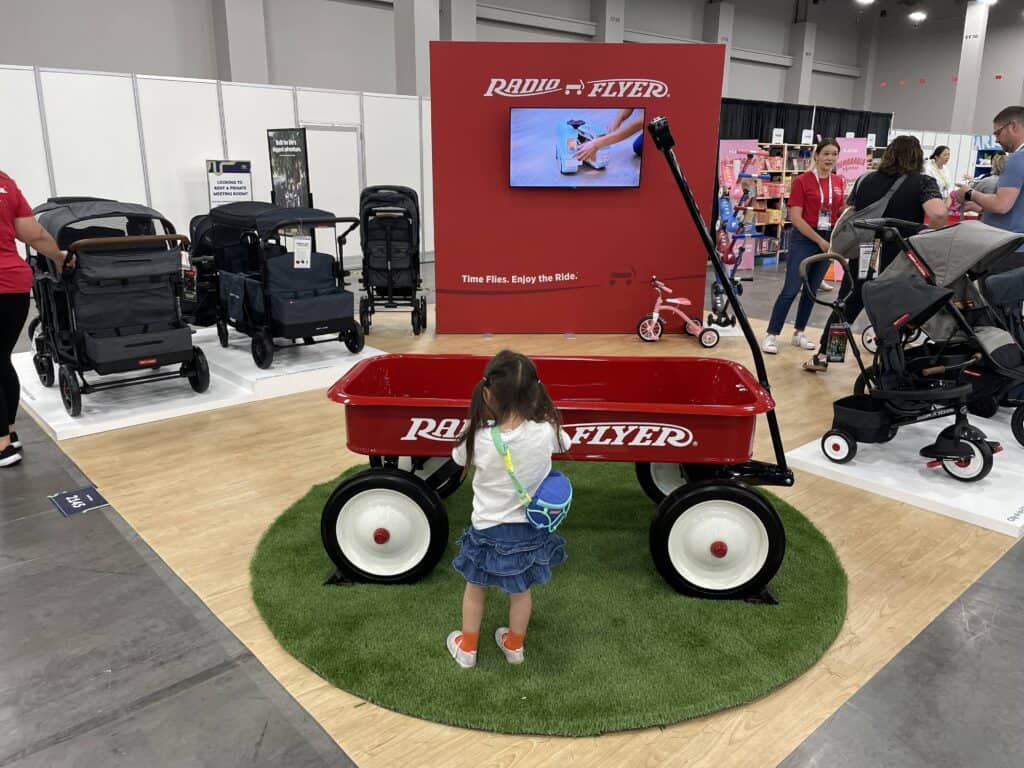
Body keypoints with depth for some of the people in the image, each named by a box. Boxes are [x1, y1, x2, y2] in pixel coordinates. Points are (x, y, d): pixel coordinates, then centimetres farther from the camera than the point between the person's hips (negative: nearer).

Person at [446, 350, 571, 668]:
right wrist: (538, 407, 7)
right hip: (529, 528, 2)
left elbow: (460, 457, -2)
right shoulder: (546, 432, -22)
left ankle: (467, 648, 42)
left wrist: (481, 422, 2)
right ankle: (514, 645, 46)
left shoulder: (479, 439, -25)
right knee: (521, 590, 25)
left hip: (489, 531, -2)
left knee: (475, 588, 24)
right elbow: (564, 443, 3)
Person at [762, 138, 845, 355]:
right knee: (791, 289, -9)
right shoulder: (802, 180, -7)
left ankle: (799, 333, 21)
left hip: (828, 240, 5)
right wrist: (819, 240, -13)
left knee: (812, 289, 10)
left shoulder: (839, 182, 8)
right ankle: (771, 335, -4)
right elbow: (796, 217, -12)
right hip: (804, 238, -5)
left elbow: (840, 213, 15)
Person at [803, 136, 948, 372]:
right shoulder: (923, 182, -8)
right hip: (898, 264, -3)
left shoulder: (865, 180, 3)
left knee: (845, 308, 16)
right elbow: (938, 213, -24)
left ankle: (821, 357, 20)